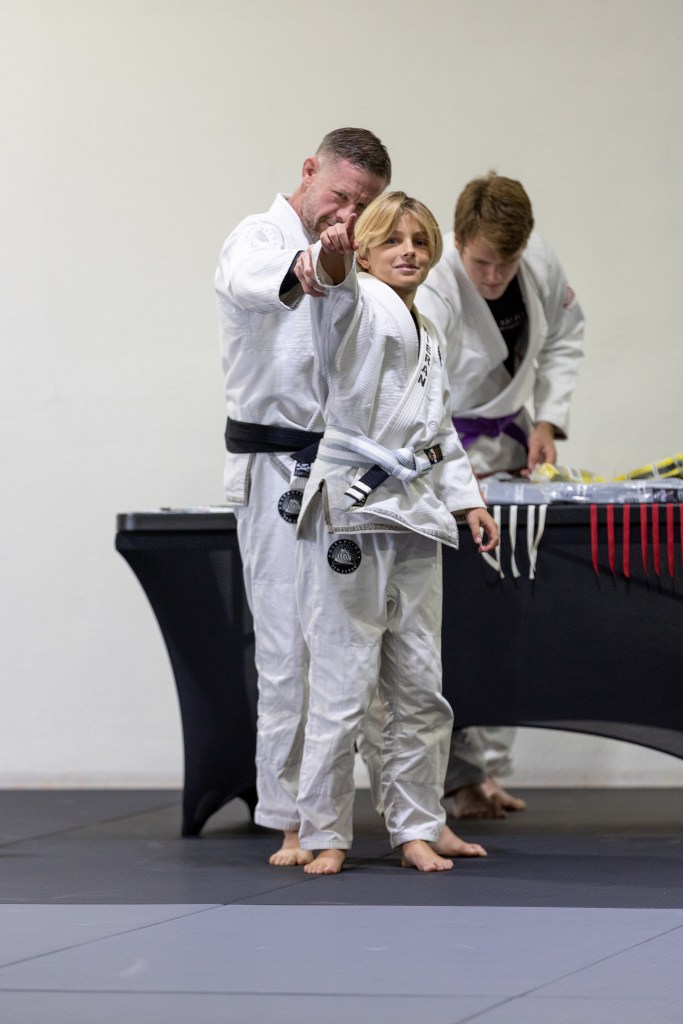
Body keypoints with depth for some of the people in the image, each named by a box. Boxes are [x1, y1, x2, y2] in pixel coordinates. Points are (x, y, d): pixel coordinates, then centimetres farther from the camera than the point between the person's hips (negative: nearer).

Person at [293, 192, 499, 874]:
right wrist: (330, 261, -54)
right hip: (349, 516, -8)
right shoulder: (362, 304, -6)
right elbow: (337, 290, -32)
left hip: (412, 520, 8)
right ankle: (325, 834, 4)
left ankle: (418, 825, 23)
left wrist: (467, 501, 19)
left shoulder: (426, 336, 19)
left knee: (419, 686, 12)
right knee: (343, 686, -6)